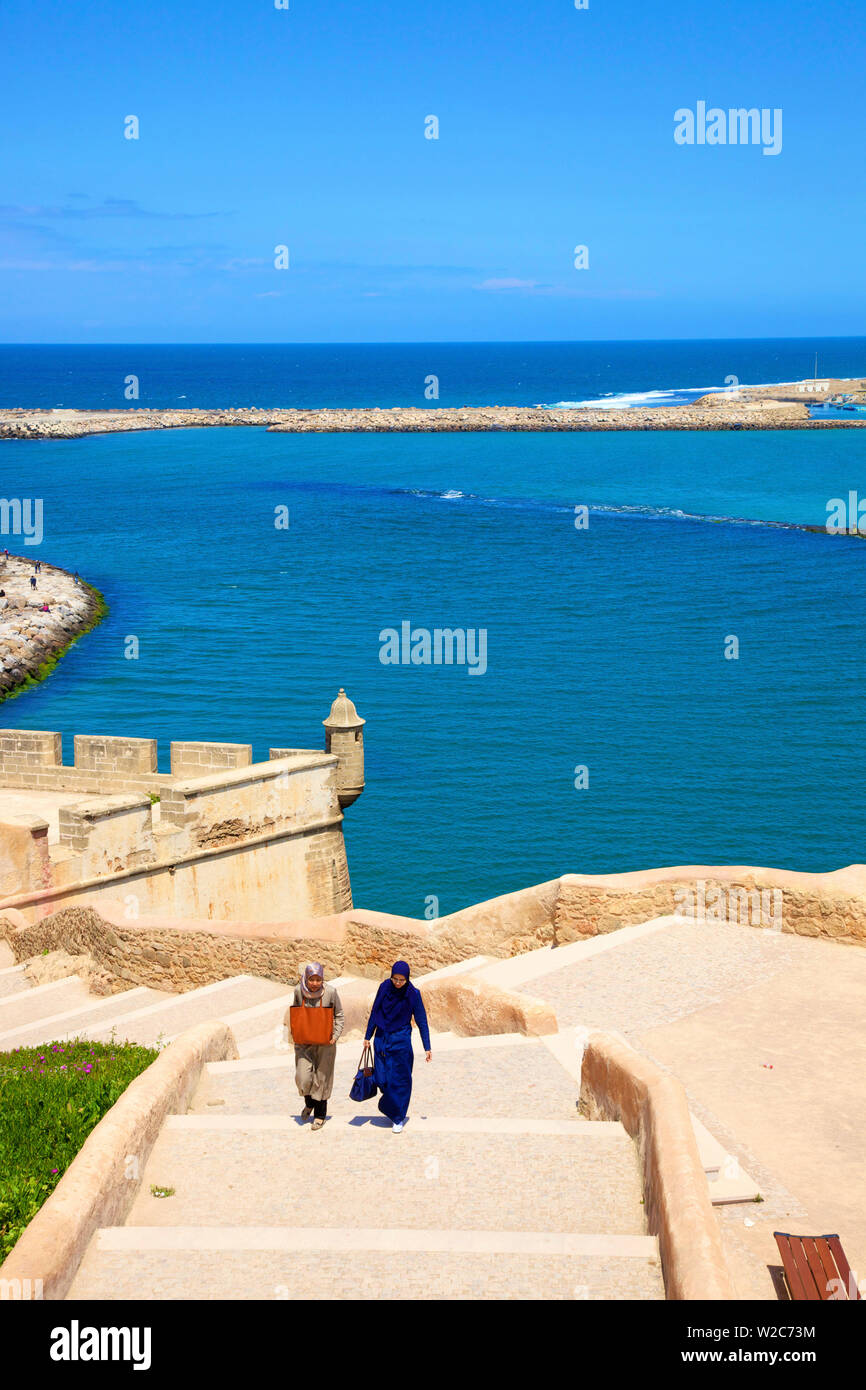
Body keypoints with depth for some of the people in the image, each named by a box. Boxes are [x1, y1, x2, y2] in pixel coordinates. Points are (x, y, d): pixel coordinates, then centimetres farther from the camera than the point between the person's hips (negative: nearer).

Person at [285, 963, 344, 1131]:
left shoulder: (330, 992, -12)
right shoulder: (299, 990, -7)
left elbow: (339, 1015, 0)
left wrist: (336, 1035, -11)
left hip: (325, 1042, -1)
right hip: (304, 1041, 1)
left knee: (321, 1078, 5)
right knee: (303, 1078, -7)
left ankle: (320, 1114, 23)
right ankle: (309, 1103, 25)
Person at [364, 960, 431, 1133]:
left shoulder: (413, 994, -11)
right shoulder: (384, 987, -5)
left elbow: (422, 1021, -6)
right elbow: (374, 1012, 6)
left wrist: (427, 1048, -6)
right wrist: (368, 1036, 9)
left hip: (400, 1041, -3)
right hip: (381, 1039, 3)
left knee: (399, 1079, -2)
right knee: (381, 1079, 3)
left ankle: (398, 1118, 12)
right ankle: (397, 1109, 30)